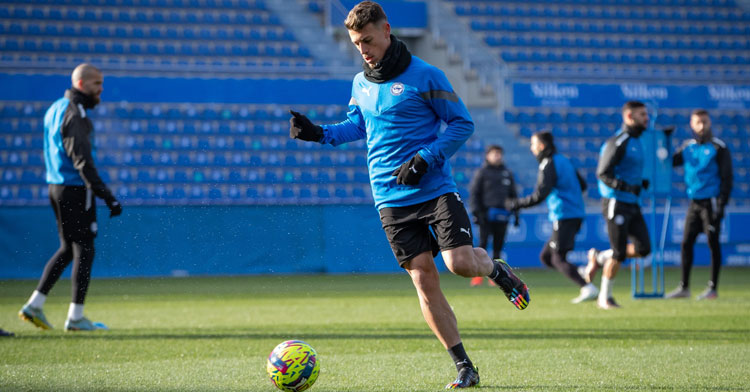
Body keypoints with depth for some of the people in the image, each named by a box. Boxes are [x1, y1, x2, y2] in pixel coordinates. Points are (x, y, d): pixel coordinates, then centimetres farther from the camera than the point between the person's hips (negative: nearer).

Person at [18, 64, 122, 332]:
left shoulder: (55, 109, 14)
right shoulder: (75, 114, -16)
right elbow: (82, 161, -22)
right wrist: (107, 196, -23)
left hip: (57, 186, 9)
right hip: (75, 189, -9)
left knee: (68, 248, 17)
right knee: (84, 250, -1)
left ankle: (34, 304, 13)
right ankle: (75, 317, 2)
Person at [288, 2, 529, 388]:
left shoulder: (424, 75, -7)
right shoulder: (360, 83, 10)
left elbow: (462, 123, -5)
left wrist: (425, 158, -16)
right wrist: (320, 133, 10)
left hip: (435, 189, -4)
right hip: (391, 200, 4)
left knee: (461, 262, -19)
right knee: (423, 278, -2)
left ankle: (495, 268, 19)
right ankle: (464, 367, 6)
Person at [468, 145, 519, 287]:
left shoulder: (507, 173, 16)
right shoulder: (482, 172, 4)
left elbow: (513, 194, 22)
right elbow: (473, 193, 1)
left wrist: (516, 213, 15)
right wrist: (476, 212, -9)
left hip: (502, 216, 4)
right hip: (486, 215, -4)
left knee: (498, 246, 3)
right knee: (482, 243, -7)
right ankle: (478, 275, -4)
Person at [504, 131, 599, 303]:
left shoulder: (549, 165, -11)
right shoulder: (564, 160, 17)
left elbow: (539, 195, -19)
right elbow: (582, 185, 22)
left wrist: (516, 204, -9)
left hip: (564, 216, -9)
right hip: (575, 213, 9)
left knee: (559, 259, -7)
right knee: (545, 257, 11)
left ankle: (588, 288, -15)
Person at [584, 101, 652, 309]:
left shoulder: (636, 141, 14)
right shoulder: (617, 143, -15)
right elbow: (602, 174, -20)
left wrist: (641, 183, 10)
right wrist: (625, 187, -29)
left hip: (632, 205, 8)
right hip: (616, 204, -8)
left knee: (643, 248, 0)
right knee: (619, 253, -5)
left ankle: (600, 257, 18)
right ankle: (604, 297, 10)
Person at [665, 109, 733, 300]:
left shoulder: (718, 147, -6)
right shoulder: (688, 147, 10)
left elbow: (727, 177, -9)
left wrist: (722, 203, -15)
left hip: (711, 202, -6)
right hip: (694, 202, 6)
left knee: (713, 244, -2)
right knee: (686, 243, 6)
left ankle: (713, 288, 4)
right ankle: (684, 287, 13)